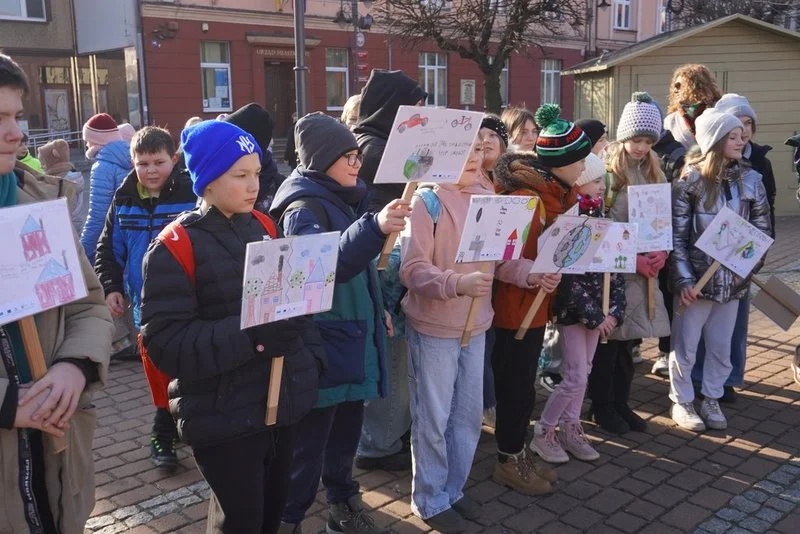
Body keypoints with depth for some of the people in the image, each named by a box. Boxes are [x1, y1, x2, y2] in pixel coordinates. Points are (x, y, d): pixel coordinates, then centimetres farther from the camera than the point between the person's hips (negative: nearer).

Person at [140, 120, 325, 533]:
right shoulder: (175, 248, -12)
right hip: (224, 417, -6)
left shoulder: (263, 227, 7)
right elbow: (163, 341, -18)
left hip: (282, 402, 6)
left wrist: (312, 357, 4)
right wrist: (249, 335, -27)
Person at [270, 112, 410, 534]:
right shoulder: (304, 208, -17)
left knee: (345, 434, 20)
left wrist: (378, 309, 21)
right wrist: (375, 226, -50)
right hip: (321, 346, -8)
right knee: (309, 442, 2)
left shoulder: (347, 198, 10)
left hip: (351, 341, 8)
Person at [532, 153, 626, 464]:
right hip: (573, 309, -7)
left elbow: (614, 268, 7)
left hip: (599, 308, 7)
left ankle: (570, 429, 27)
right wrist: (595, 316, -15)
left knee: (583, 371, 14)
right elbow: (569, 278, -18)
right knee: (576, 377, -4)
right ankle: (543, 433, 12)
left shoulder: (600, 218, 6)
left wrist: (614, 310, -2)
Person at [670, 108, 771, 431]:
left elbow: (763, 229, 8)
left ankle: (711, 399, 31)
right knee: (685, 345, 8)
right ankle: (682, 401, 24)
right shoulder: (690, 180, -9)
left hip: (733, 278, 4)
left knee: (721, 346, 14)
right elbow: (676, 235, -10)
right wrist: (683, 278, -16)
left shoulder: (750, 180, 2)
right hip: (696, 277, -3)